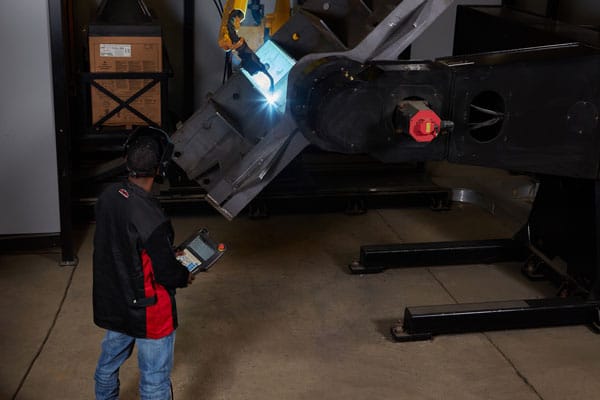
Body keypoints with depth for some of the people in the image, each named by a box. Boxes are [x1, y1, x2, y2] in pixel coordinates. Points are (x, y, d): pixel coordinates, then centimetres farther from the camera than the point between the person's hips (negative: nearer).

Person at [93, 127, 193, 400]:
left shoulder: (108, 196, -9)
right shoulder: (150, 218, -32)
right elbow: (167, 274, -22)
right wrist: (185, 276, 1)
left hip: (112, 303, 7)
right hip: (147, 311, -7)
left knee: (108, 363, 28)